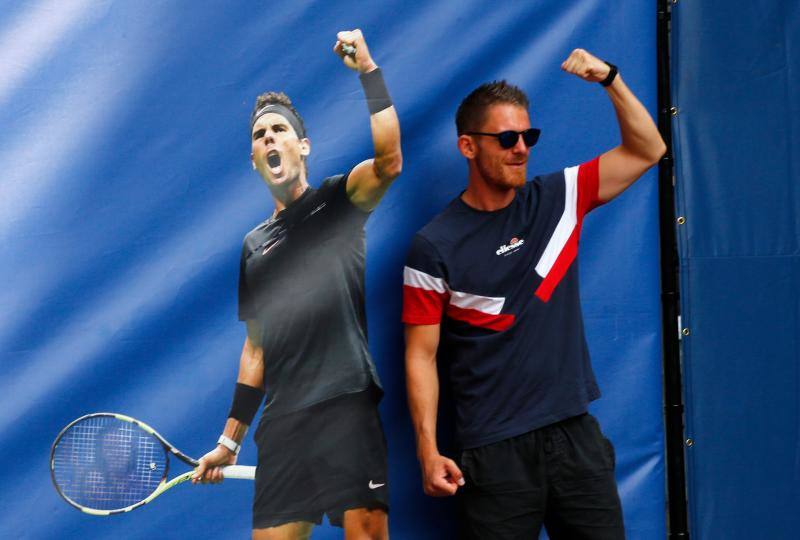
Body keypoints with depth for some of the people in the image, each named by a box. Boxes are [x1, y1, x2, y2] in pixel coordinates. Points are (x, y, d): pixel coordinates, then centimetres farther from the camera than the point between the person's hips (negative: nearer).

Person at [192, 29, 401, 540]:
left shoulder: (337, 201, 8)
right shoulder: (254, 244, 22)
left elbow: (388, 159, -14)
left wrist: (369, 71, -18)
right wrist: (230, 440, 20)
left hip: (348, 405, -5)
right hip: (282, 421, 5)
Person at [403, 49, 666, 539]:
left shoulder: (558, 201, 5)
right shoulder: (436, 247, -5)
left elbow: (647, 150, 6)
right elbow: (422, 354, -5)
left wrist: (609, 78, -7)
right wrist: (428, 450, -13)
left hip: (576, 435, 3)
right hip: (494, 452, -3)